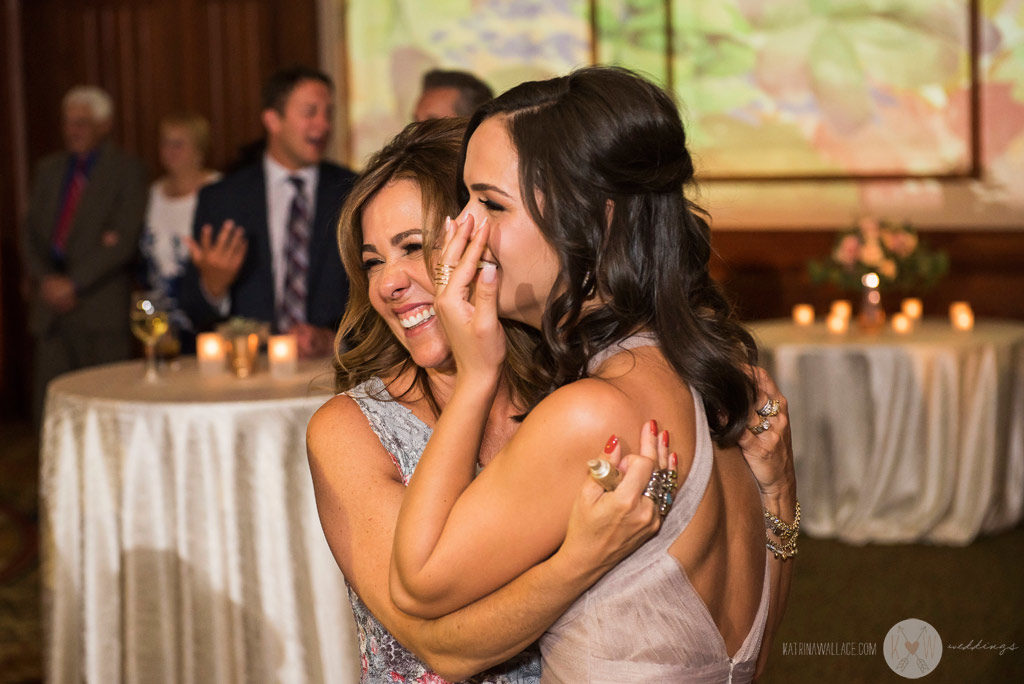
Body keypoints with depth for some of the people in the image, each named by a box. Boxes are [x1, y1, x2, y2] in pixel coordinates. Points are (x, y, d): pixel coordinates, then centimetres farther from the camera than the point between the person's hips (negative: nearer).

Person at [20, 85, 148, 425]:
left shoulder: (126, 170, 2)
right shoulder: (48, 169, 19)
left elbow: (125, 241, -8)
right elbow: (31, 231, 14)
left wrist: (73, 283, -12)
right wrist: (45, 280, -3)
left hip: (101, 308, -5)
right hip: (51, 302, 5)